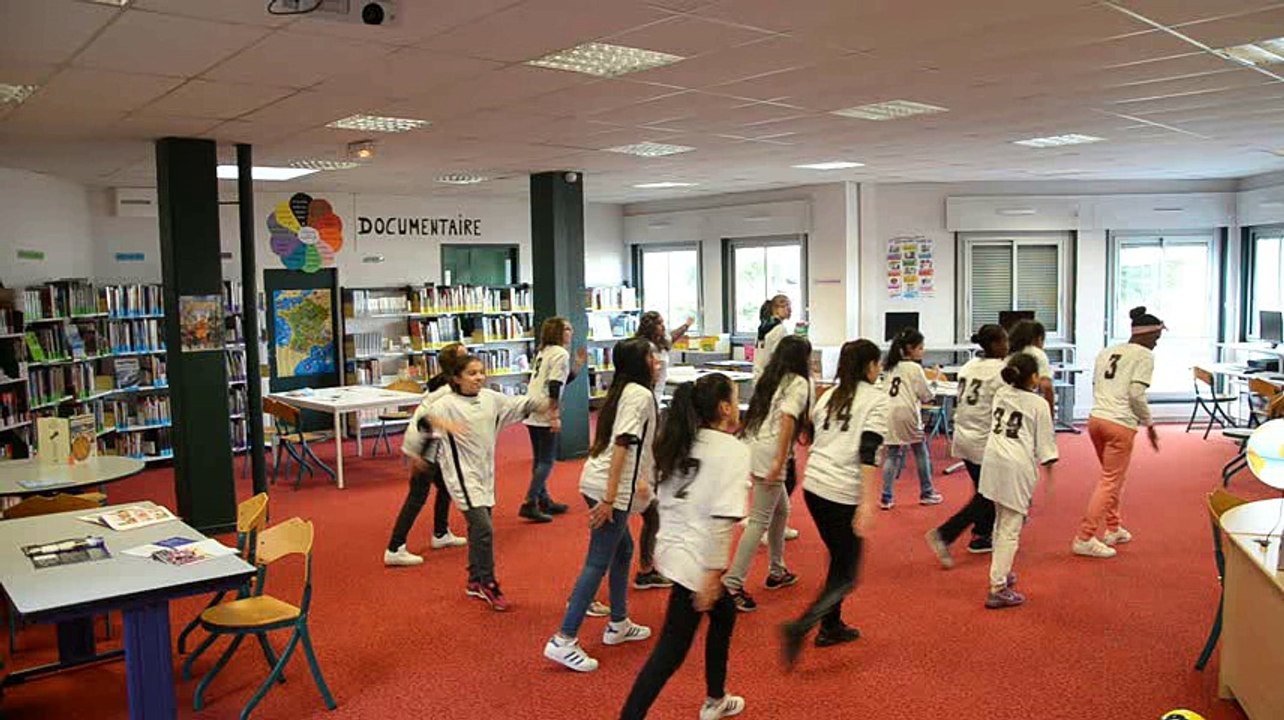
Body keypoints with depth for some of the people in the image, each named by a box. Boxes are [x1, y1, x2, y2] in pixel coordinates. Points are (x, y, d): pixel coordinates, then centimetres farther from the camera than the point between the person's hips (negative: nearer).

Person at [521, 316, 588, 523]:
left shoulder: (544, 352, 18)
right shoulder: (561, 353, -9)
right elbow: (554, 387, -18)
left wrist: (578, 365, 14)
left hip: (532, 413, 9)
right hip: (544, 415, -9)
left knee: (539, 459, 15)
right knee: (547, 461, -4)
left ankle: (544, 501, 25)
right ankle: (529, 504, -8)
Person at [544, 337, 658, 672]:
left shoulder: (622, 391, 17)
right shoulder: (641, 395, -11)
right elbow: (622, 445, -19)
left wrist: (638, 481, 33)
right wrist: (610, 499, -21)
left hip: (597, 483, 10)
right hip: (610, 489, -10)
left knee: (623, 549, 22)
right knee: (598, 564, -6)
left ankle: (618, 625, 33)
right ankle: (564, 641, -4)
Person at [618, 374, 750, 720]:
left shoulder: (682, 443, 8)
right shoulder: (734, 450, -14)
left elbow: (662, 498, 11)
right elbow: (722, 519, -21)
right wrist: (713, 574, -19)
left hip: (672, 547, 9)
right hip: (696, 560, -9)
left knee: (724, 615, 27)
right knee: (671, 651, 0)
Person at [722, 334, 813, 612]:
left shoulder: (770, 378, 18)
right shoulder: (798, 383, -5)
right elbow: (787, 420, -18)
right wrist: (780, 462, -21)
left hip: (752, 447, 9)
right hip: (768, 454, -9)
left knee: (781, 509, 23)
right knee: (760, 521, -5)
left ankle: (777, 571, 33)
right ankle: (733, 584, -8)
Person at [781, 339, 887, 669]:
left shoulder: (829, 397, 13)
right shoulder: (878, 400, -5)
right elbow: (869, 453, -17)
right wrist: (867, 503, -21)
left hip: (813, 487, 7)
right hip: (844, 495, -7)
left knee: (840, 558, 25)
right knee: (846, 576, 3)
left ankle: (832, 627, 32)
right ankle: (799, 628, -14)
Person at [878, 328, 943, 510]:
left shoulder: (891, 367, 15)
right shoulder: (915, 367, -5)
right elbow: (926, 394, -2)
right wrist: (932, 391, 20)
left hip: (889, 413, 6)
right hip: (907, 413, -5)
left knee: (892, 455, 8)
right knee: (921, 453, 13)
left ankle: (886, 498, 4)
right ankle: (926, 493, 23)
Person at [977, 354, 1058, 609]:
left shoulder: (1000, 394, 13)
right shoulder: (1039, 404, 0)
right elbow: (1045, 444, 0)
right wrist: (1049, 474, 7)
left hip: (992, 460, 6)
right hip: (1017, 466, -6)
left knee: (1002, 520, 23)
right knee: (1010, 529, -3)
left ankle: (1001, 572, 34)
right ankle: (998, 589, -5)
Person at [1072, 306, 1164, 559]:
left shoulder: (1106, 352, 18)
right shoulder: (1144, 356, -3)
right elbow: (1137, 394, -11)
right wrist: (1149, 424, 0)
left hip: (1096, 419, 7)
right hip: (1120, 424, -7)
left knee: (1111, 478, 24)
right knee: (1110, 483, -1)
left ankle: (1113, 530, 34)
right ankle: (1084, 539, -3)